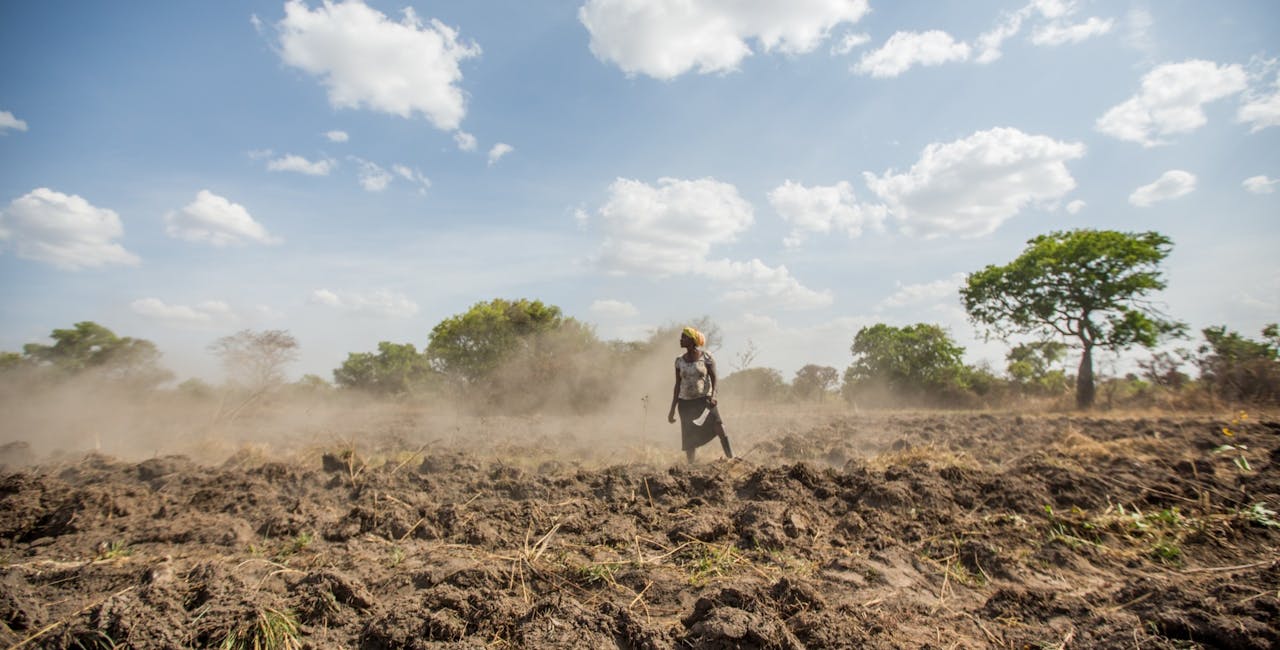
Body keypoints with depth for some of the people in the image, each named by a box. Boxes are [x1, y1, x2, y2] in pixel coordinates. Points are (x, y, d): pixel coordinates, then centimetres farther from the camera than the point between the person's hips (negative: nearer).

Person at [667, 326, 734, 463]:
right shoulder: (679, 361, 6)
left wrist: (712, 396, -23)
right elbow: (677, 385, 10)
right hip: (686, 403, 3)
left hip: (704, 400, -3)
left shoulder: (705, 357, -4)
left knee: (719, 428, -22)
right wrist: (672, 409, 8)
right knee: (689, 440, 3)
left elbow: (714, 379, -5)